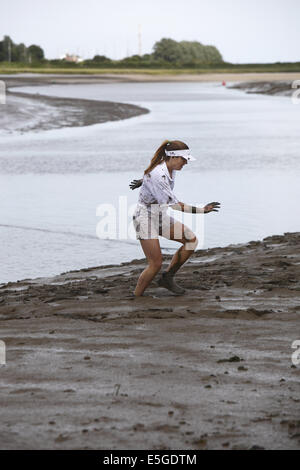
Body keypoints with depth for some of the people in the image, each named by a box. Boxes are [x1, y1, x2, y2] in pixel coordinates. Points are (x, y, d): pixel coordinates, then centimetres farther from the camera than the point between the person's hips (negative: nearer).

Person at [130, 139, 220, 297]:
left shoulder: (171, 169, -2)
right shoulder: (157, 176, -29)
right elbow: (174, 205, -31)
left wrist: (141, 181, 38)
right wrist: (201, 210, -31)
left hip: (160, 216, 9)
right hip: (145, 217, -9)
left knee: (191, 240, -3)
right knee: (155, 264, -13)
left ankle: (167, 278, 7)